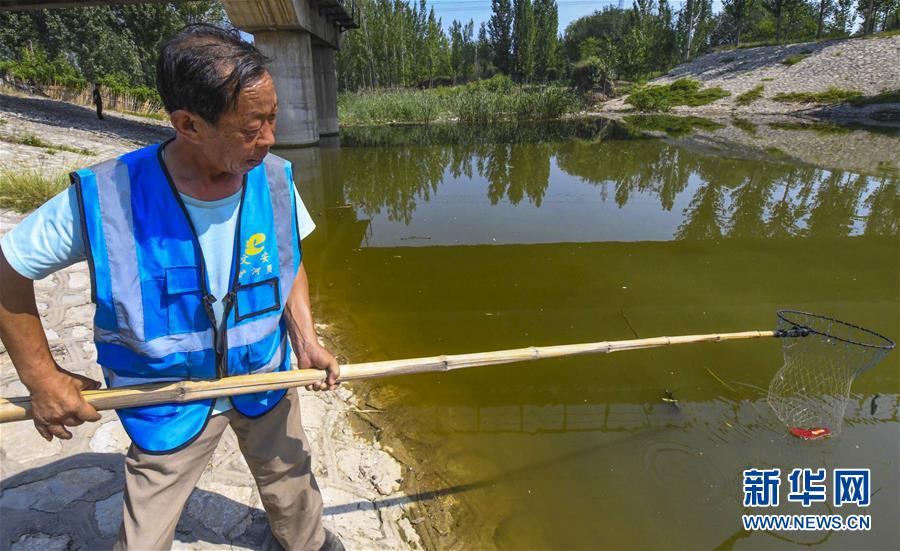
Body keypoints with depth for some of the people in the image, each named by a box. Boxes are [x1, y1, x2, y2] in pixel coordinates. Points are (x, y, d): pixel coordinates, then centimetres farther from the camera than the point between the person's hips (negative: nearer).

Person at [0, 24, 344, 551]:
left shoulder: (275, 179, -17)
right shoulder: (104, 198, -26)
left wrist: (306, 340, -12)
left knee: (289, 475, 27)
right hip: (170, 403, -2)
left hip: (266, 376, 3)